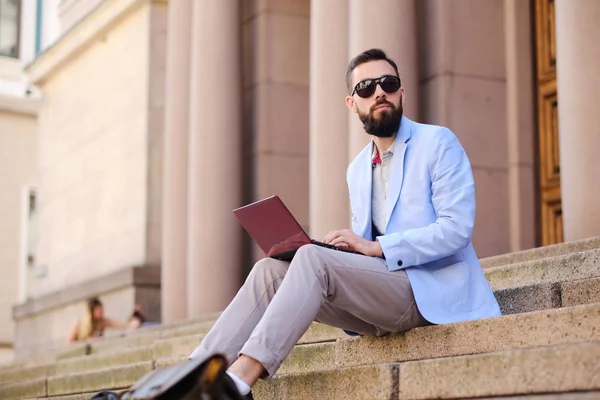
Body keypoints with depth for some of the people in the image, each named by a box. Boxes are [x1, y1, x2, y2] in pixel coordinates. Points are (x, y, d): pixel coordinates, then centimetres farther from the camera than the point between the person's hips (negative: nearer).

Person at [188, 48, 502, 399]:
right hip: (379, 285, 7)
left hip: (430, 290, -6)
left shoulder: (438, 143, -1)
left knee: (314, 259, -29)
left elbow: (457, 227, -12)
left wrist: (377, 247, -19)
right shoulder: (357, 170, 19)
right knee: (270, 271, -14)